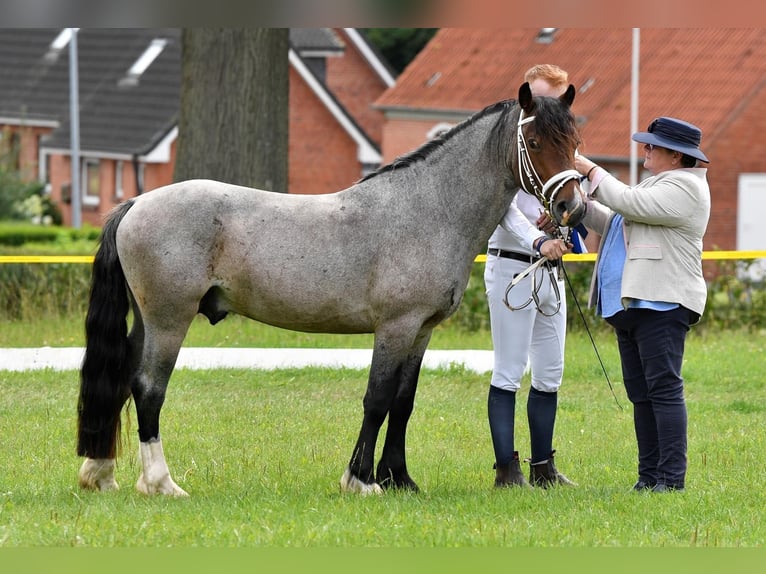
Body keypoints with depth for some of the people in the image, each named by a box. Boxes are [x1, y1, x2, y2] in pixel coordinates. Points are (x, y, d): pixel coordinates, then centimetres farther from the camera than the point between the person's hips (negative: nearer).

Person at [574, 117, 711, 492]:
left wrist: (592, 172, -7)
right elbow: (614, 224, 26)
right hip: (632, 304, 11)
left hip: (662, 304, -11)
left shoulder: (684, 187, -10)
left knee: (663, 389, -12)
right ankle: (650, 475, 11)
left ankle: (672, 477, -12)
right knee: (640, 392, 9)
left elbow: (628, 203, -19)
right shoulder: (658, 185, 23)